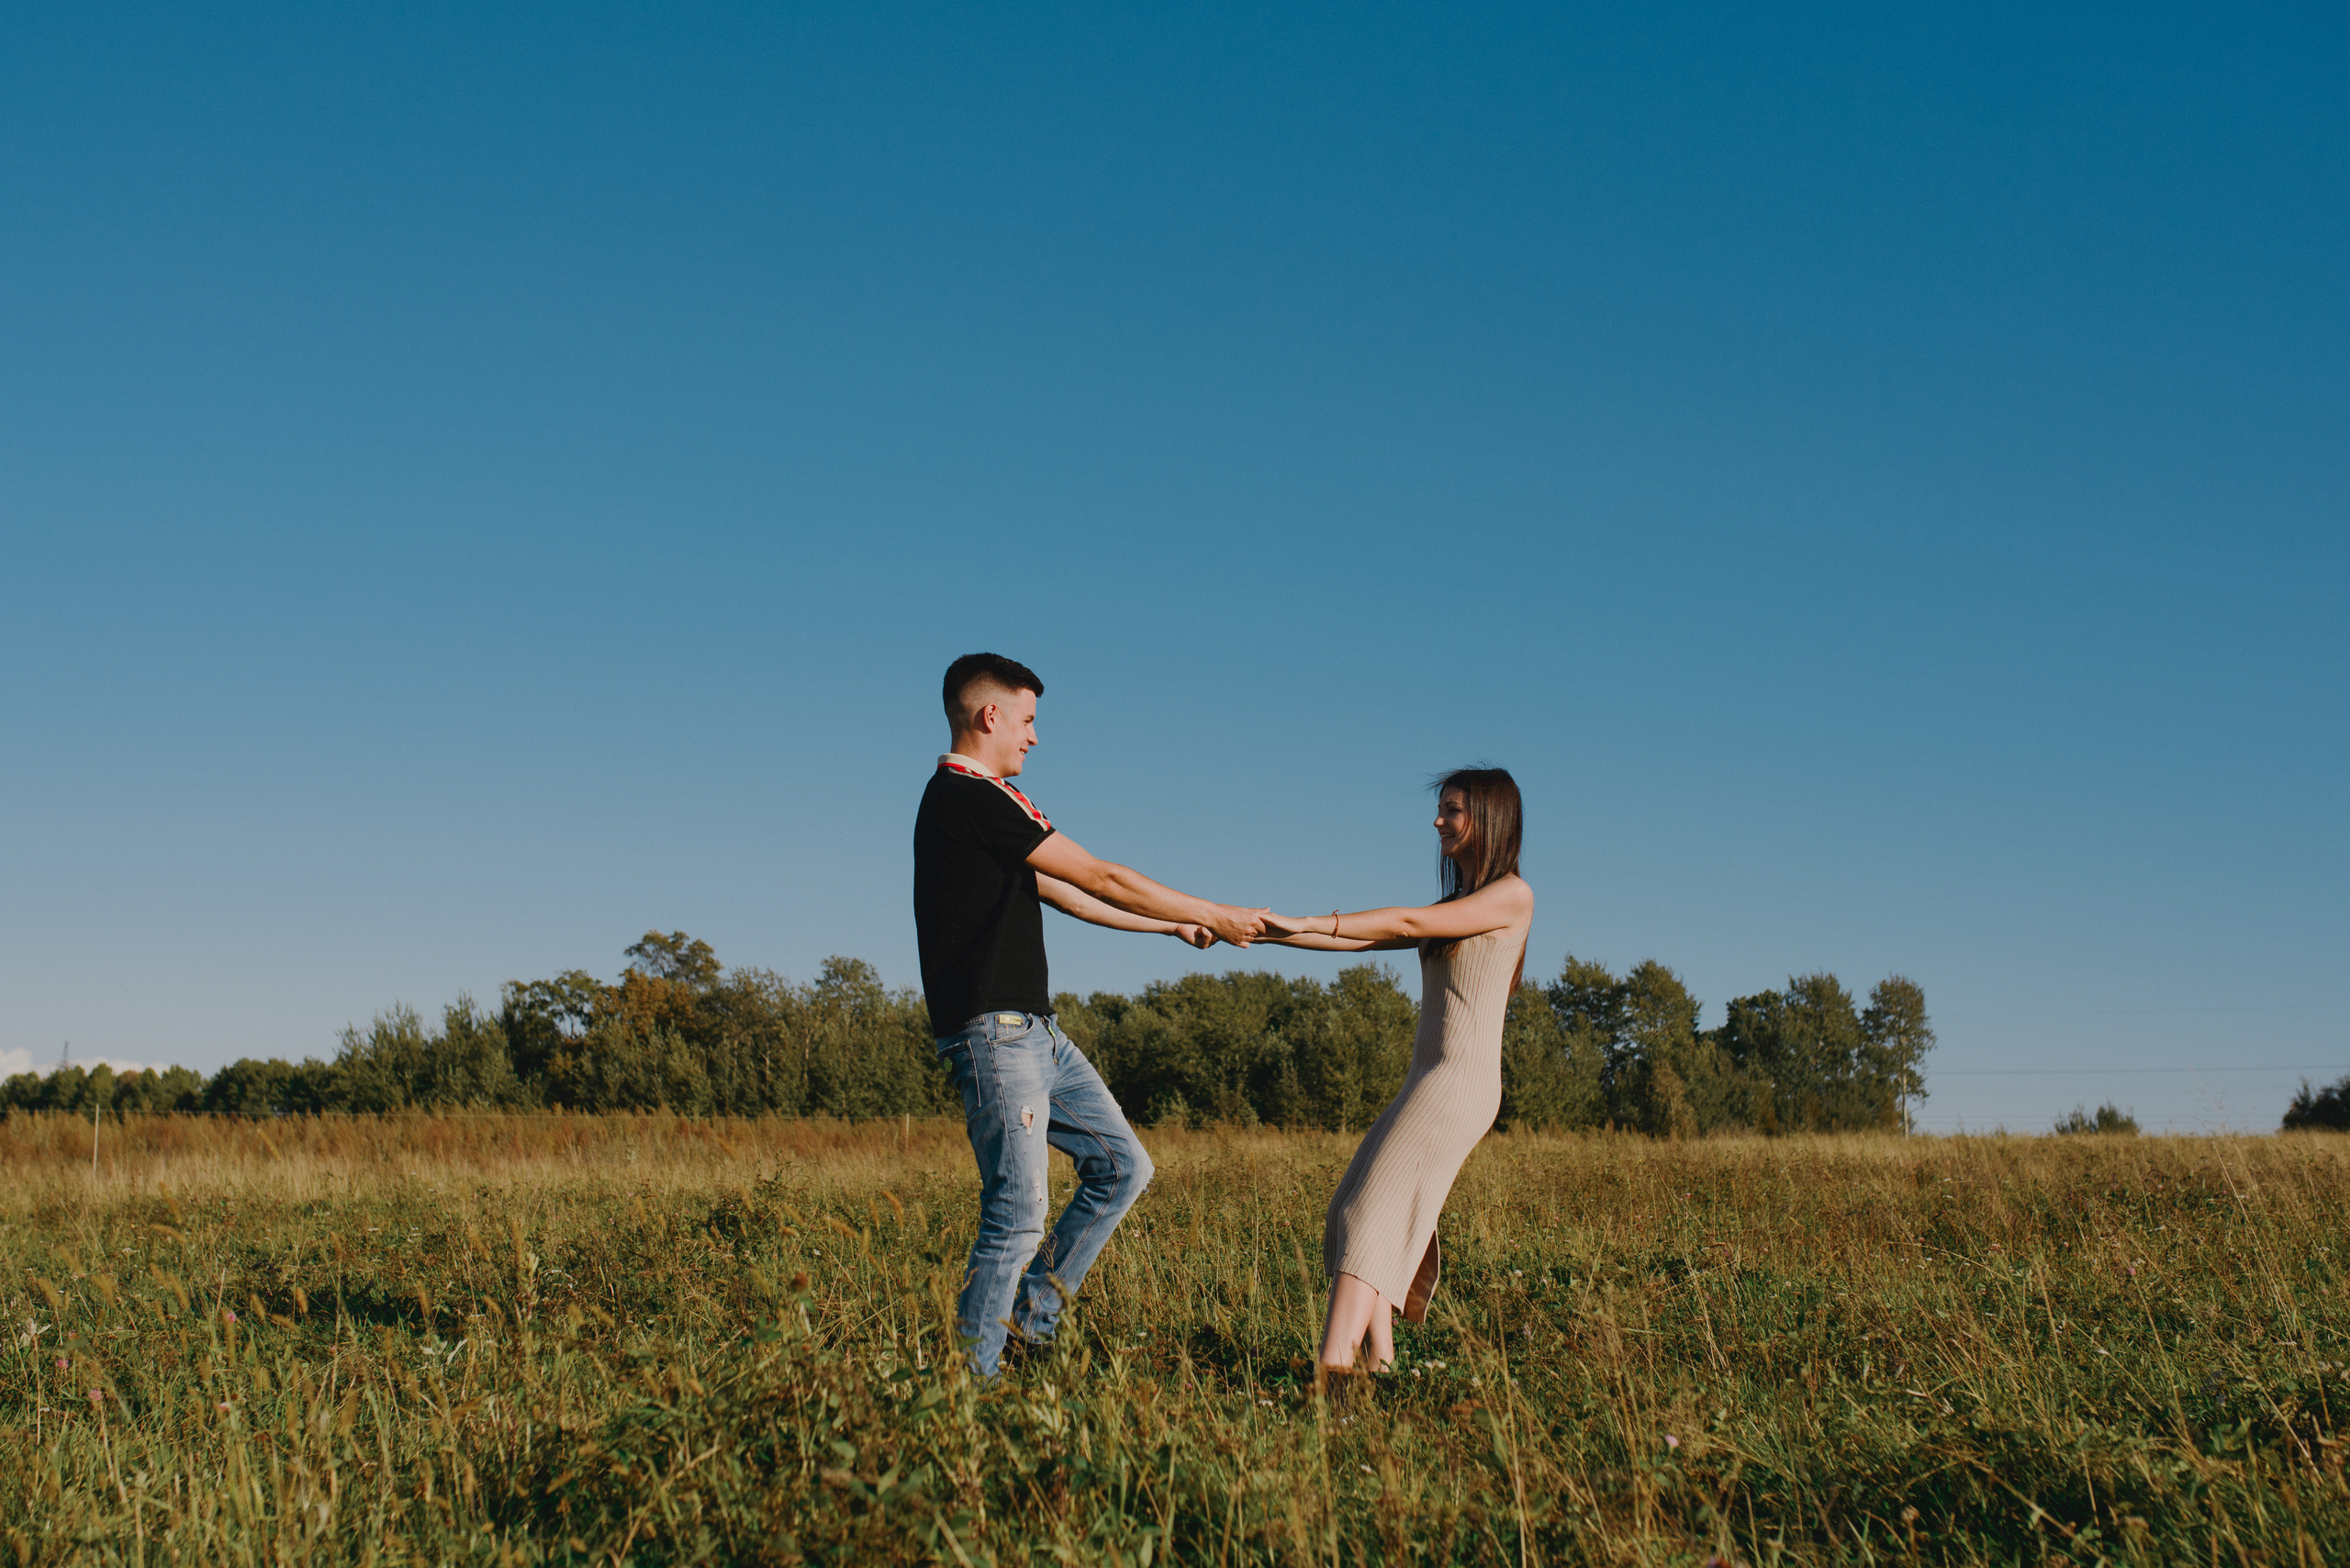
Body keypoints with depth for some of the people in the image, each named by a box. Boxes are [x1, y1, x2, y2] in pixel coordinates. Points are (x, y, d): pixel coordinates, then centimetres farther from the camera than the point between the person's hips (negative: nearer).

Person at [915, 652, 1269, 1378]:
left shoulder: (986, 799, 18)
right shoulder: (969, 797, -15)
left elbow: (1067, 894, 23)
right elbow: (1103, 880, -12)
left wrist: (1175, 927, 23)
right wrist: (1211, 915, -3)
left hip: (1035, 1031, 11)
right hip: (994, 1035, -11)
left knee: (1122, 1165, 13)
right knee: (1017, 1216, -9)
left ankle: (1032, 1314, 19)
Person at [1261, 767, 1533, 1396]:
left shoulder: (1512, 895, -3)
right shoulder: (1454, 906, 22)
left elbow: (1408, 924, -11)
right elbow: (1365, 938, 17)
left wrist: (1309, 923, -12)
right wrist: (1273, 933, 7)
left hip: (1459, 1083, -9)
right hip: (1428, 1083, 9)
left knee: (1372, 1218, -20)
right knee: (1352, 1217, 2)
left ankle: (1333, 1375, -30)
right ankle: (1380, 1362, -1)